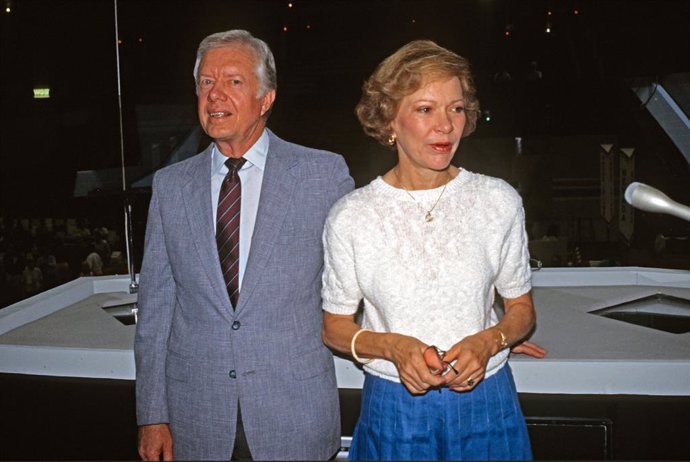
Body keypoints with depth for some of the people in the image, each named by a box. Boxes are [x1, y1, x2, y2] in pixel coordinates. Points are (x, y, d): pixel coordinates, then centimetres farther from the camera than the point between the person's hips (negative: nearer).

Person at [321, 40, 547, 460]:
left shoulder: (499, 201, -5)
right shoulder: (351, 217, -9)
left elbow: (522, 307, 5)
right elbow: (335, 327, 0)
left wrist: (488, 341, -15)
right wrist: (392, 346, -18)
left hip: (487, 402, 1)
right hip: (393, 406, -1)